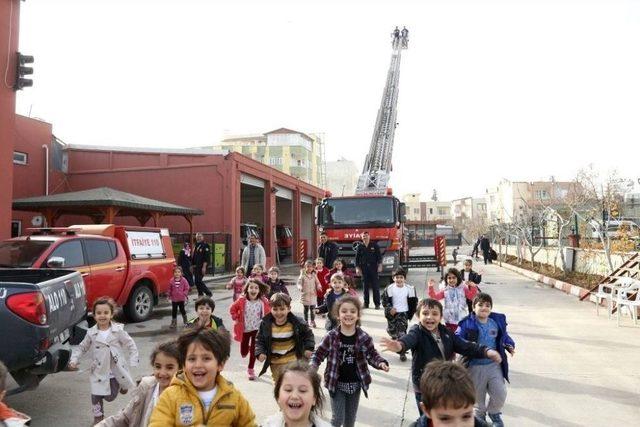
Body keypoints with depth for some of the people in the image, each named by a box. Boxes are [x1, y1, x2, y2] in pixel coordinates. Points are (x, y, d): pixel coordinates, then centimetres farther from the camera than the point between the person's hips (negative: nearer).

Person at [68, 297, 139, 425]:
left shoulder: (118, 330, -11)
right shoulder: (91, 333, -6)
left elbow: (130, 345, -4)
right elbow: (82, 347, 9)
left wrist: (133, 363, -9)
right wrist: (73, 360, -4)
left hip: (116, 370, -1)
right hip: (99, 370, 2)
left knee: (110, 397, 6)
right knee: (96, 396, 6)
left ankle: (122, 385, 38)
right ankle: (98, 416, 30)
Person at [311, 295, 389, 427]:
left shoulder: (363, 337, -9)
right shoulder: (331, 336, -13)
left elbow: (372, 355, 0)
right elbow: (318, 354, -4)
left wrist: (381, 363, -19)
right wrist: (312, 367, -21)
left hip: (355, 384, 2)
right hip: (337, 384, -2)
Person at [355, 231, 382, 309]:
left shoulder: (374, 245, 3)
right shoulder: (360, 247, 7)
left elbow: (379, 256, 2)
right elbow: (357, 258, 9)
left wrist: (380, 265, -7)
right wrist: (357, 268, 2)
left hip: (373, 268, -2)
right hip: (364, 268, 2)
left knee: (375, 286, -3)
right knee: (365, 286, 5)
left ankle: (377, 304, 1)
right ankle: (366, 303, 12)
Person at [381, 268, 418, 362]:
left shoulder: (410, 289, -7)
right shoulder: (390, 288, -9)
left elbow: (414, 302, 4)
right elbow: (384, 300, -2)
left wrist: (411, 312, 4)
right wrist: (389, 308, -15)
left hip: (404, 313, -1)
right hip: (392, 313, 1)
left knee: (402, 332, -6)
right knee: (391, 330, 13)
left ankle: (402, 353, 3)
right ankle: (395, 337, 50)